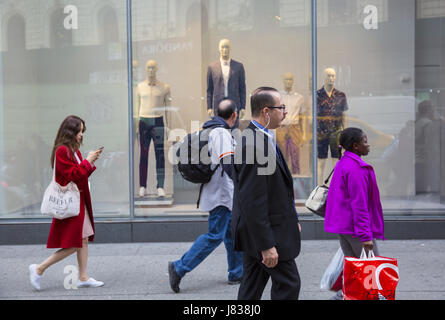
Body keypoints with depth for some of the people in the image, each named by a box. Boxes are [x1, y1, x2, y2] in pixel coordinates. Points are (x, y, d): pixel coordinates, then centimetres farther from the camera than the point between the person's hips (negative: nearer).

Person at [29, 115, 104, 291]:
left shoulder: (73, 150, 13)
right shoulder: (62, 151, -17)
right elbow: (72, 175, -21)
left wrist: (91, 161, 5)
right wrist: (87, 161, -14)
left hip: (79, 201, 10)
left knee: (84, 240, 10)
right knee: (73, 245, -7)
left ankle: (83, 277, 16)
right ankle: (39, 269, 2)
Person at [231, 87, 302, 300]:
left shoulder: (258, 138, 10)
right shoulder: (255, 145, -23)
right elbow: (253, 202, -25)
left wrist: (291, 219, 21)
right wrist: (266, 245, -24)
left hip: (256, 232, 10)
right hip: (266, 233, -10)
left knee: (251, 288, 15)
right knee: (289, 284, 1)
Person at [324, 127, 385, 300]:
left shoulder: (342, 164, 13)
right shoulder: (357, 168, -18)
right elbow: (359, 204, -22)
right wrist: (365, 235, -22)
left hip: (342, 225, 10)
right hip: (354, 227, -10)